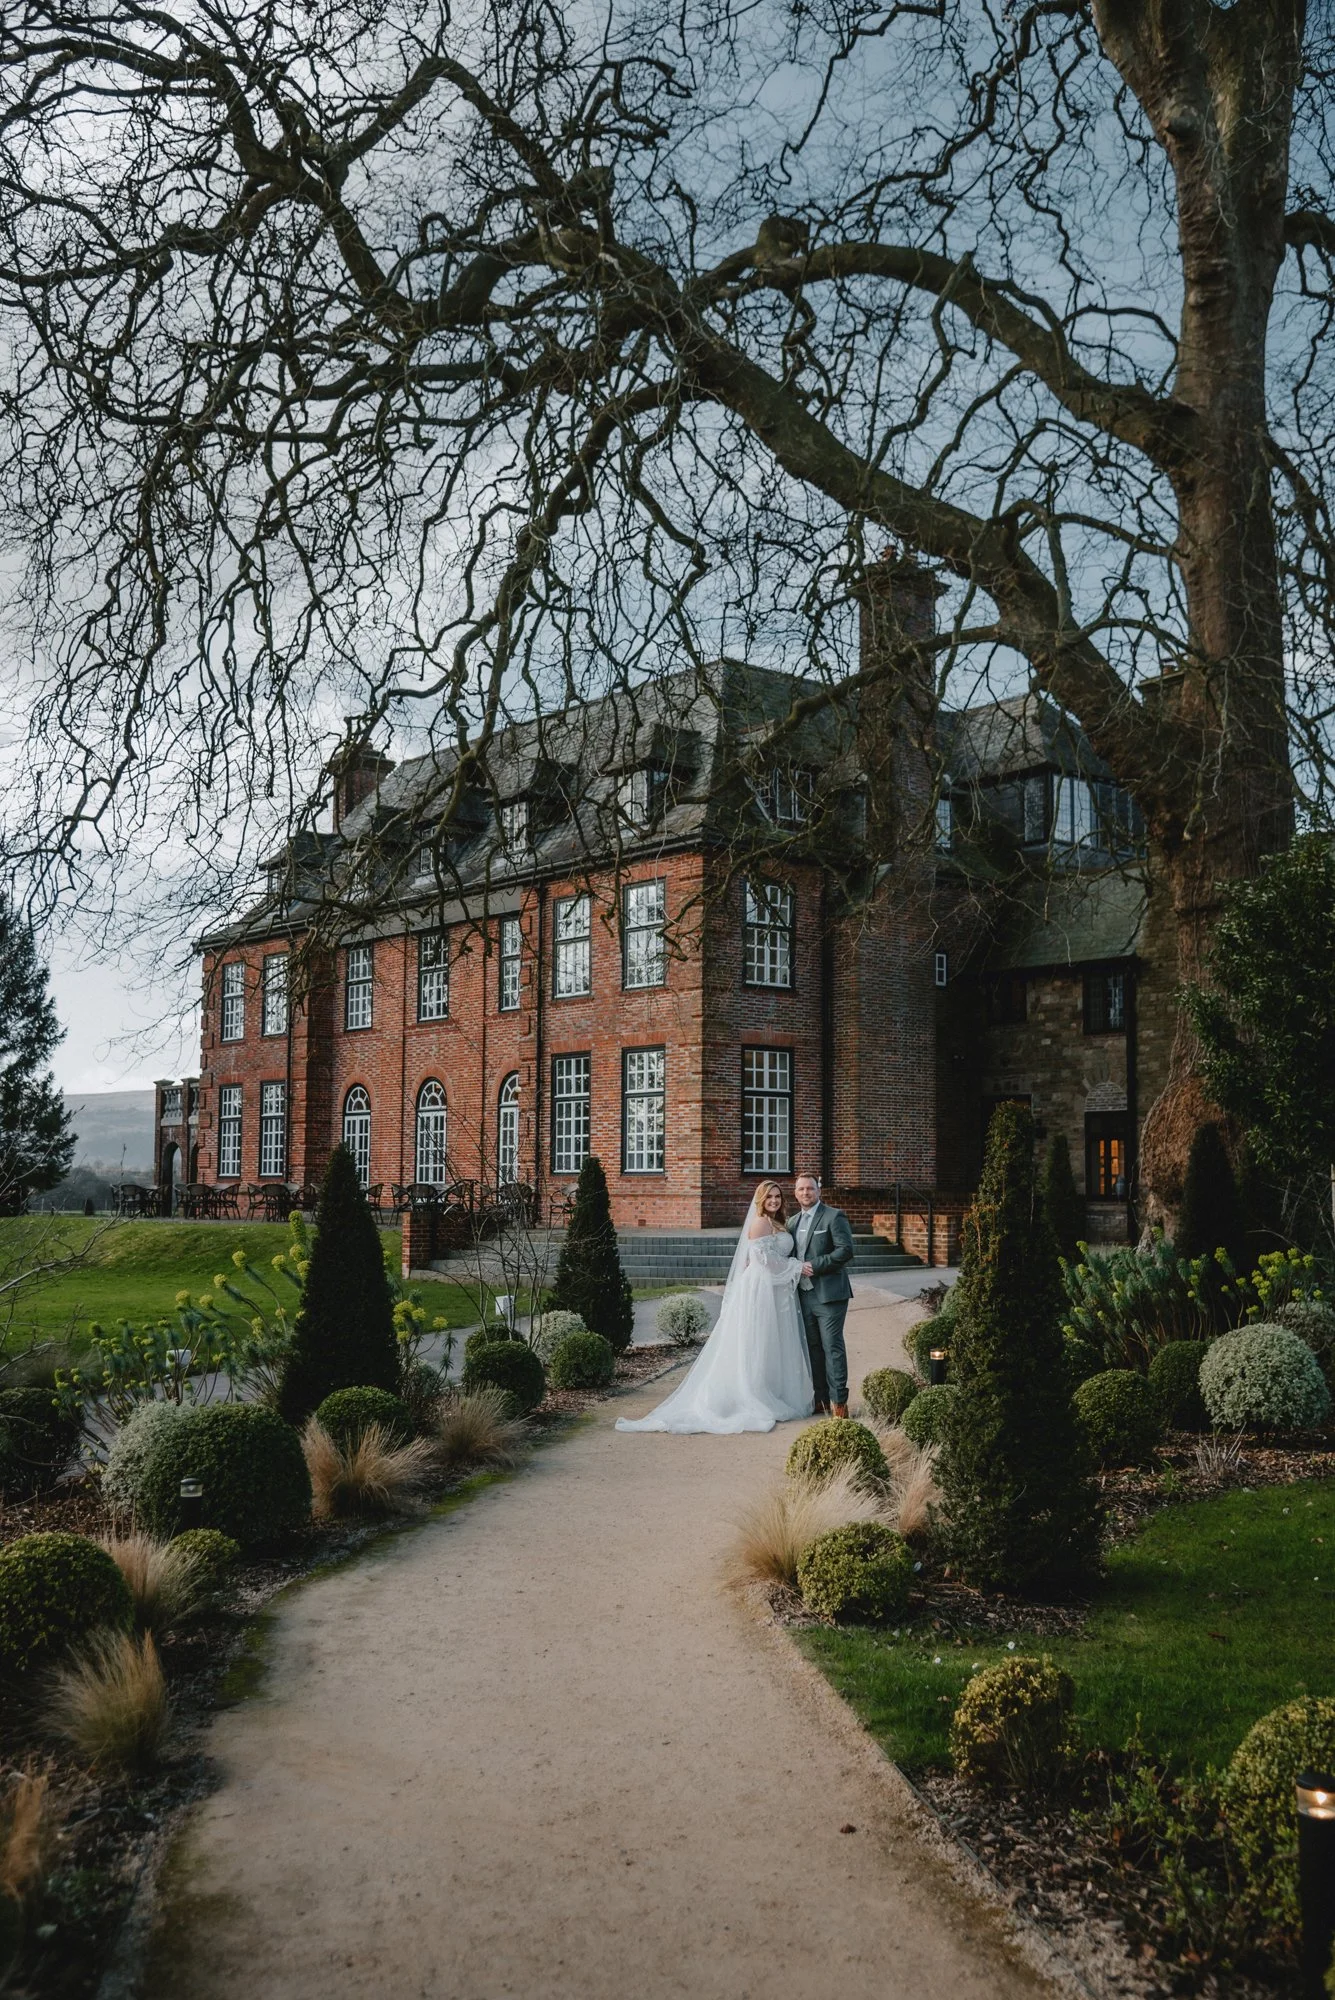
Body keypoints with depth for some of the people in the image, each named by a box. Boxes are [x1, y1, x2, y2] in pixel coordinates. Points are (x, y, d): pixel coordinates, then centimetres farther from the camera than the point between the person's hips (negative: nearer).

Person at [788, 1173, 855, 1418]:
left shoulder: (834, 1217, -5)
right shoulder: (793, 1221, 16)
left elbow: (845, 1251, -14)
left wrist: (814, 1266, -16)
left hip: (828, 1294, -7)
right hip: (804, 1294, 7)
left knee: (832, 1347, -7)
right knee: (813, 1348, 10)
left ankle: (839, 1402, -3)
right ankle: (821, 1399, 17)